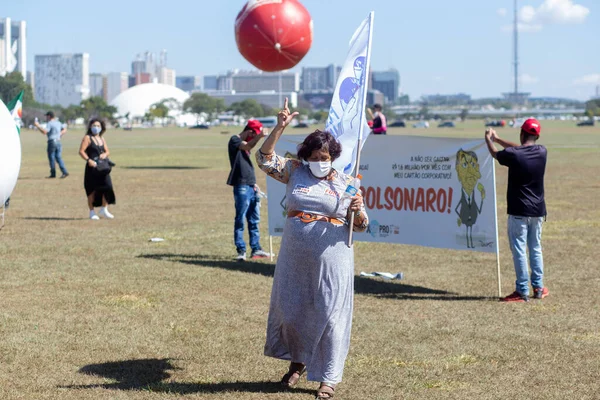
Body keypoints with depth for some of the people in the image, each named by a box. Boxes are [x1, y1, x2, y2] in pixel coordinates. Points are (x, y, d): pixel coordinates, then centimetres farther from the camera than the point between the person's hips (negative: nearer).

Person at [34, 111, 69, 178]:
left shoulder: (49, 123, -11)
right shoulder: (58, 123, 15)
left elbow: (44, 132, -21)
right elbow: (64, 129, 26)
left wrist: (37, 126, -14)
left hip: (52, 142, -7)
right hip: (58, 142, 7)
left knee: (51, 158, 2)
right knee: (58, 158, 5)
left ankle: (53, 174, 5)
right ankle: (65, 172, -8)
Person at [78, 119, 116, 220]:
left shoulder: (102, 138, 17)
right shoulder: (87, 138, -2)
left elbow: (107, 151, 20)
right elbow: (81, 151, -11)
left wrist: (105, 154, -4)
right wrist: (88, 160, -24)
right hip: (92, 166, -5)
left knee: (107, 186, -4)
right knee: (92, 190, 1)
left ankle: (104, 210, 10)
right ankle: (92, 212, 12)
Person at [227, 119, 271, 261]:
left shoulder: (244, 144, 21)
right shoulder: (235, 140, -5)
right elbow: (248, 146, -26)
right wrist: (260, 136, -42)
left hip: (251, 187, 9)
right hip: (241, 186, -9)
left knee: (254, 220, 10)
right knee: (240, 220, -6)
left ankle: (256, 249, 15)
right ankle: (241, 251, -4)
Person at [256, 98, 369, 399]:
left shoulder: (346, 183, 1)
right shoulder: (294, 171, 5)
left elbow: (360, 226, 4)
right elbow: (265, 159, -3)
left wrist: (357, 210, -19)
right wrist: (279, 128, -13)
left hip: (331, 257, -2)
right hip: (295, 255, 2)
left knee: (329, 312, 0)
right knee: (290, 308, 10)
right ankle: (297, 361, 35)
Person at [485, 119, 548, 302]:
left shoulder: (513, 155, -16)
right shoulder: (542, 152, -1)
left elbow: (495, 154, 6)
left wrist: (488, 139, 28)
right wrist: (498, 139, 30)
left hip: (519, 211, -5)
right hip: (538, 210, 5)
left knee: (519, 250, -1)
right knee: (536, 249, 16)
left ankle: (522, 291, -1)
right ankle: (538, 288, 20)